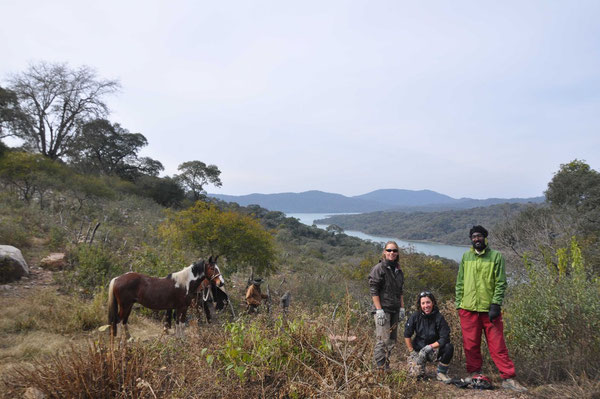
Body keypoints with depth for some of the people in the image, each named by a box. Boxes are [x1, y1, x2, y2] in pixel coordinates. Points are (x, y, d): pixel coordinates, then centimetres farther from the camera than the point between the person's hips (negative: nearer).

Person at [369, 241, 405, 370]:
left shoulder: (398, 270, 14)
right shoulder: (379, 268, -9)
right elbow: (373, 290, -13)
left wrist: (402, 308, 13)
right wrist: (379, 310, -18)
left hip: (395, 310, 8)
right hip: (383, 309, -8)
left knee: (392, 340, 12)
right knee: (382, 340, -10)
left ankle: (386, 368, 23)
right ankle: (380, 369, -3)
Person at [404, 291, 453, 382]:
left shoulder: (439, 317, -14)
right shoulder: (415, 316, -11)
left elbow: (445, 338, -18)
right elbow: (407, 335, -4)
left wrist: (430, 347, -26)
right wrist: (411, 351, -6)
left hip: (435, 348, 0)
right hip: (418, 348, 0)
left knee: (449, 347, -29)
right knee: (417, 374, -18)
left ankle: (441, 373, -7)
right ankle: (412, 359, 18)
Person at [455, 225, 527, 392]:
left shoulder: (496, 256, 1)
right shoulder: (466, 257, 10)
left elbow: (501, 283, -2)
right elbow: (460, 283, 12)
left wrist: (496, 305, -10)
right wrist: (458, 303, 6)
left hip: (489, 309, -2)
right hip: (468, 309, 3)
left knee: (498, 345, 0)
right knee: (471, 345, 8)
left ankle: (508, 378, 9)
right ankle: (475, 374, 21)